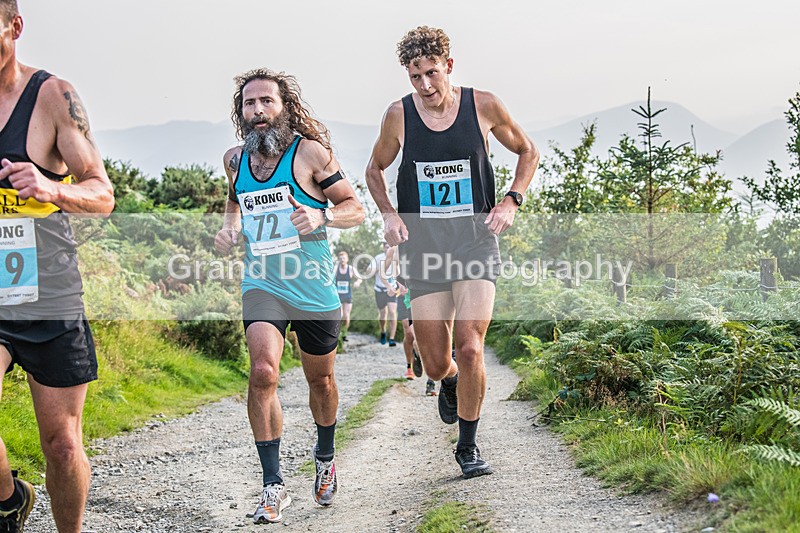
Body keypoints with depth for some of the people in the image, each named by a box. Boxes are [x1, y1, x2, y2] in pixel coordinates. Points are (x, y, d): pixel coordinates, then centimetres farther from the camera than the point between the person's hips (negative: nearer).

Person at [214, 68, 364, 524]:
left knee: (321, 379, 14)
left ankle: (325, 459, 42)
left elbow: (356, 209, -4)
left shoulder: (310, 152, -8)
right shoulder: (236, 160, 5)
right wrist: (230, 228, 6)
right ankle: (274, 486, -11)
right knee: (263, 371, -20)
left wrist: (321, 216, -24)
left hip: (314, 285, -1)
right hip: (262, 282, 2)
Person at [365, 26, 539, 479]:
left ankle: (468, 446, 7)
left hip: (475, 243, -1)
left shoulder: (483, 106, -3)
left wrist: (512, 201, -1)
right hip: (424, 248, 1)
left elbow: (528, 152, 14)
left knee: (470, 348, -14)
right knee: (436, 364, 2)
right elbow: (375, 170, 16)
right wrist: (389, 214, -1)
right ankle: (450, 384, 42)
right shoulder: (399, 115, -1)